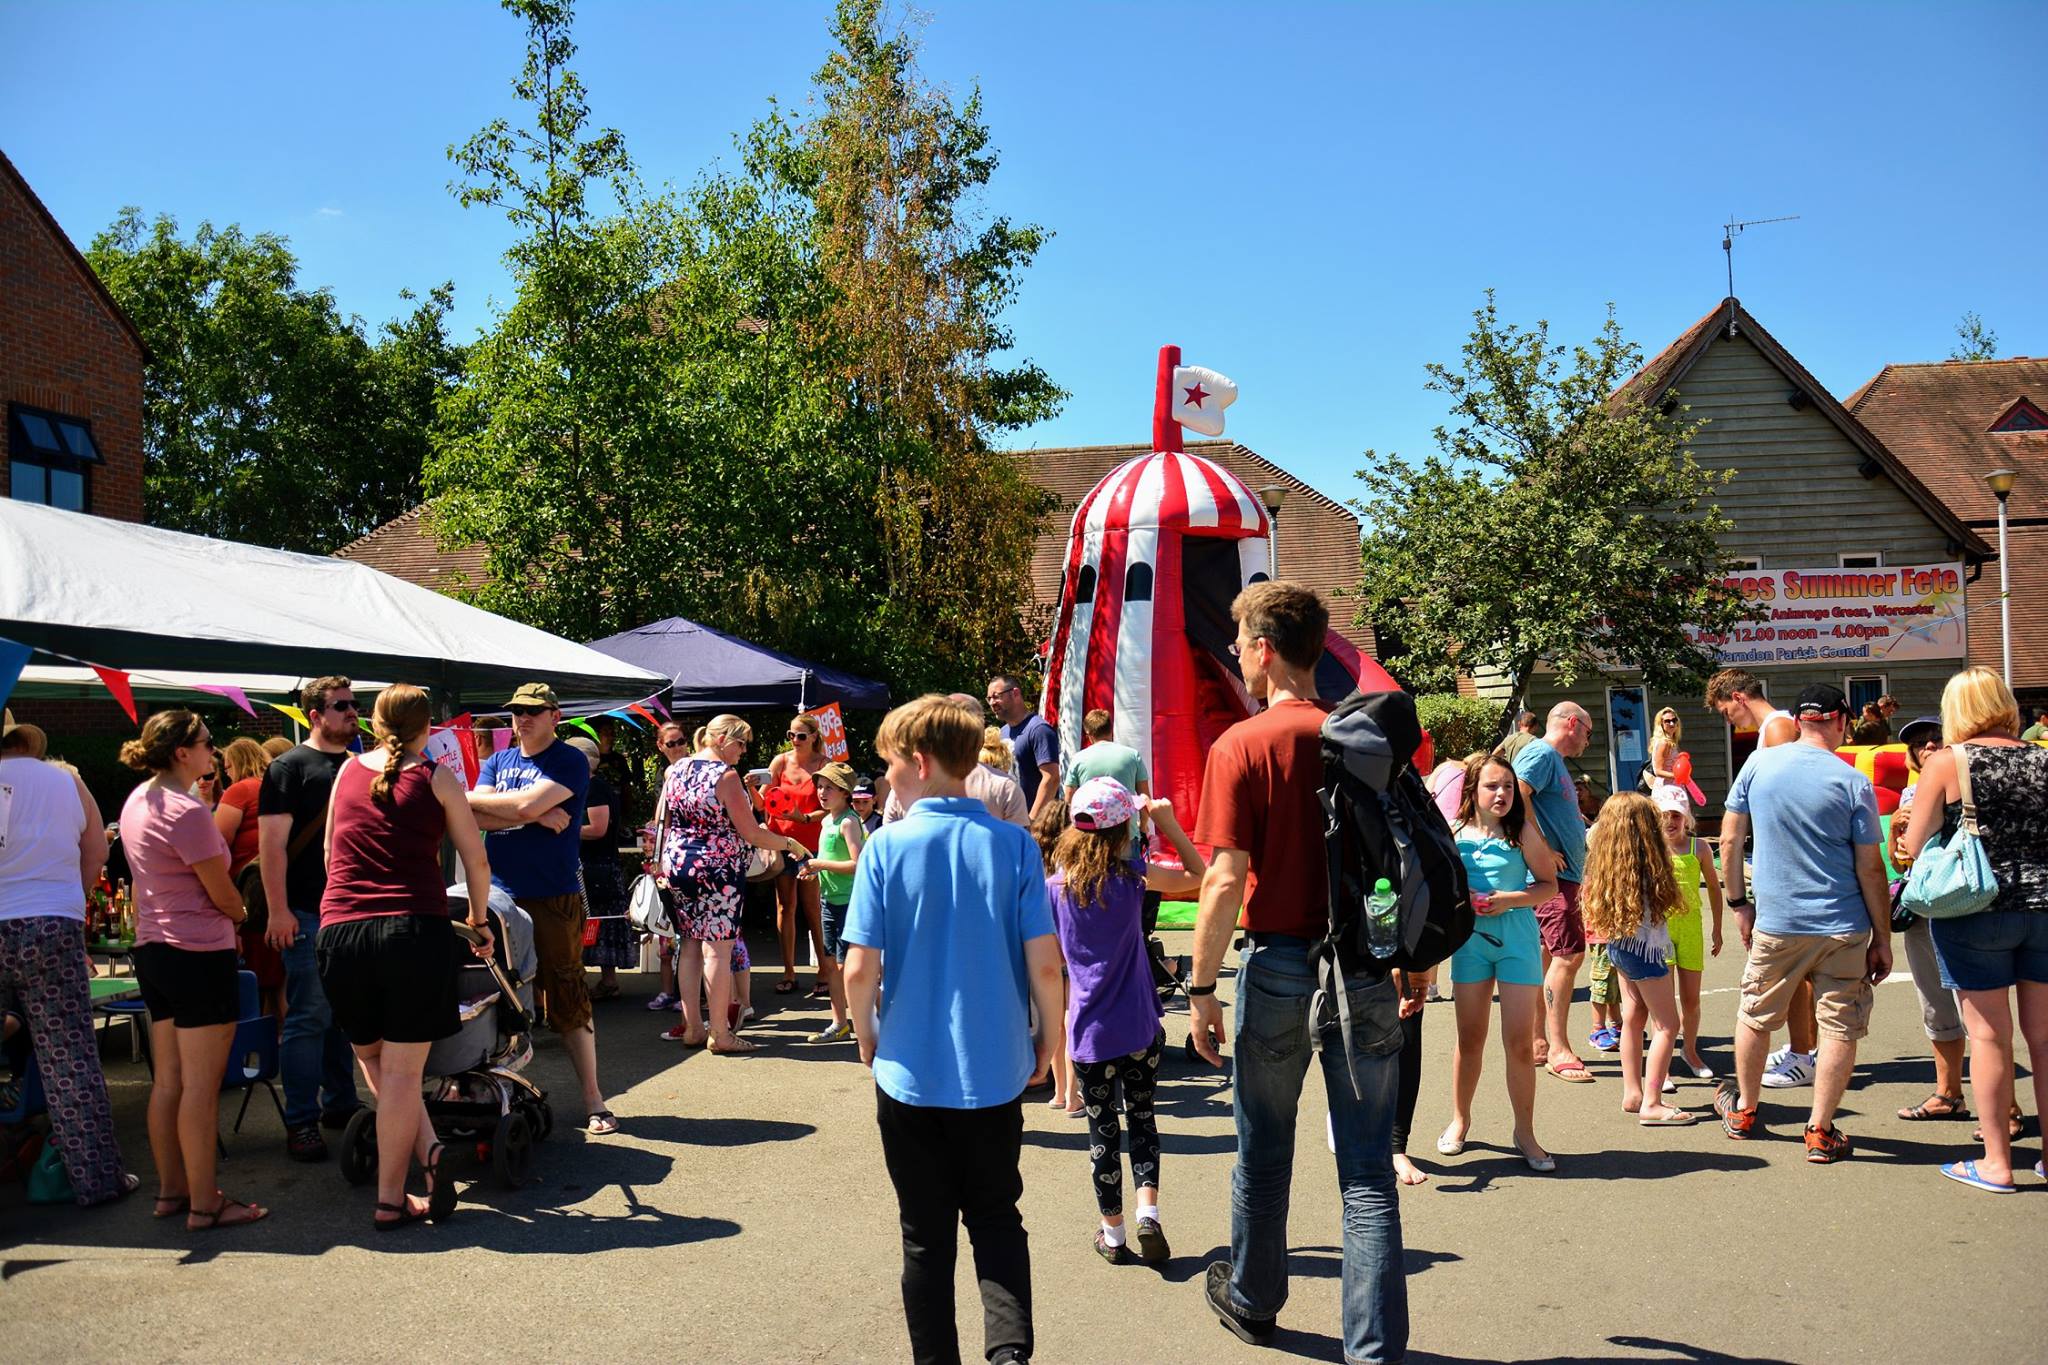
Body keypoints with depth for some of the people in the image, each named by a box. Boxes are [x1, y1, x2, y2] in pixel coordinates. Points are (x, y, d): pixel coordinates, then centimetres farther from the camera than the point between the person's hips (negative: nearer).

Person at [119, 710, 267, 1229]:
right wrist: (240, 912, 9)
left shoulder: (137, 801, 10)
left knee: (167, 1081, 15)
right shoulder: (186, 811, -19)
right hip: (199, 954, -10)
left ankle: (171, 1191, 24)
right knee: (201, 1086, -3)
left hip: (152, 949, 10)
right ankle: (204, 1205, 3)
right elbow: (224, 897, -13)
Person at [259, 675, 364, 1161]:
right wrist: (278, 911, -16)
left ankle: (340, 1104, 23)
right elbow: (272, 842, -10)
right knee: (309, 1017, -5)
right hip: (308, 915, -6)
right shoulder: (290, 767, -5)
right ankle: (301, 1122, 2)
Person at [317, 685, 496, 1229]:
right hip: (416, 930, -3)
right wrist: (479, 921, 19)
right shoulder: (437, 777, 3)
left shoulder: (347, 772, 13)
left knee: (374, 1061, 18)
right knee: (402, 1071, 3)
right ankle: (390, 1200, 6)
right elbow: (476, 861, 4)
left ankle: (429, 1153, 4)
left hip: (340, 933, 3)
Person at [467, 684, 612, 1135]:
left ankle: (593, 1099, 3)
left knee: (567, 999, -3)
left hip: (554, 899, -5)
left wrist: (471, 797, -3)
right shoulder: (497, 761, 14)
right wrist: (537, 816, -11)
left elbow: (527, 804, -17)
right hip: (499, 895, 5)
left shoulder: (570, 762, -3)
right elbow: (476, 818, -1)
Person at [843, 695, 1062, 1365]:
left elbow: (860, 968, -12)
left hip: (910, 1073, -1)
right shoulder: (1014, 845, -8)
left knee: (926, 1234, 15)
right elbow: (1045, 964, -9)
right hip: (995, 1070, 1)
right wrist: (1050, 1040, 8)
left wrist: (867, 1037, 7)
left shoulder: (886, 846, -10)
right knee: (996, 1217, 17)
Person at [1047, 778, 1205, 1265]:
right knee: (1142, 1117, 15)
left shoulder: (1056, 882, -3)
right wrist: (1168, 823, 0)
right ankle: (1147, 1212, 0)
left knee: (1102, 1129, 12)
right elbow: (1198, 876, 1)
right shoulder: (1130, 873, -10)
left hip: (1088, 1029, 1)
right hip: (1138, 1026, -1)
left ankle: (1112, 1233, 21)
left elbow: (1051, 957, 5)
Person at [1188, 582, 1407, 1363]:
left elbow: (1227, 881, -15)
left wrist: (1201, 987, -8)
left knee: (1264, 1151, 17)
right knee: (1367, 1170, 7)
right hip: (1366, 967, 3)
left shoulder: (1240, 747, -11)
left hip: (1279, 964, -3)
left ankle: (1252, 1301, 36)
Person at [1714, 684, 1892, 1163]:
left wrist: (1738, 903, 12)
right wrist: (1883, 939, 1)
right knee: (1840, 1027, 8)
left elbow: (1729, 839, 2)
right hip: (1843, 927, -2)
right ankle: (1820, 1132, 10)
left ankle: (1743, 1111, 33)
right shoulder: (1854, 783, -9)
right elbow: (1870, 868, -7)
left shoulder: (1758, 764, -3)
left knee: (1755, 1016, 18)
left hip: (1775, 924, 2)